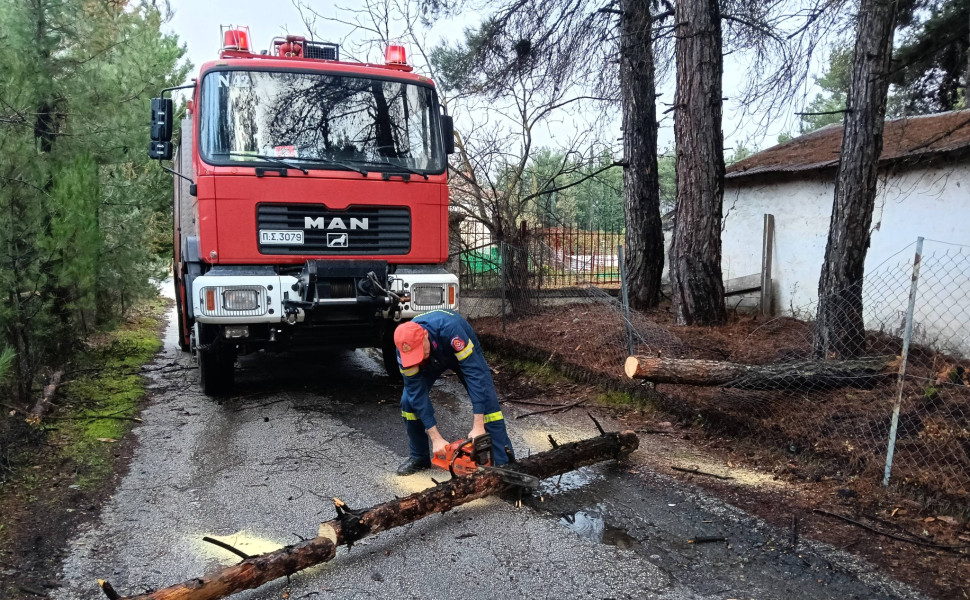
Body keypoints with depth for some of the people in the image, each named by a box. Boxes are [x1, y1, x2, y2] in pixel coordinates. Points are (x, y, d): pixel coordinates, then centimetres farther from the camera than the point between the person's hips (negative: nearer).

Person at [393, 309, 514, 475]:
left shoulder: (449, 329, -47)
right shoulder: (405, 348, -34)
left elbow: (474, 373, -45)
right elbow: (417, 392, -29)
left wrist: (478, 426, -47)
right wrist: (436, 438, -32)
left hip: (464, 353, -3)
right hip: (432, 360, 3)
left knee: (487, 401, -17)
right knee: (409, 400, -11)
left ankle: (505, 463, -12)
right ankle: (419, 457, 9)